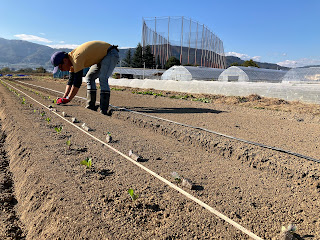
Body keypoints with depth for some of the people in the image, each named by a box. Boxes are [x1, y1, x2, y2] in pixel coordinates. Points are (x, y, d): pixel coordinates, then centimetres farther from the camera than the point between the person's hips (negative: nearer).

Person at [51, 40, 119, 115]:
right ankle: (90, 107, 5)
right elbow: (71, 81, 5)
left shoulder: (77, 58, -29)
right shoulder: (71, 60, 1)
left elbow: (77, 82, -31)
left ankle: (103, 111, -26)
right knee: (89, 78, 6)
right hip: (102, 57, 10)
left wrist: (67, 99, -25)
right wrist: (64, 98, -2)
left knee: (103, 79, -25)